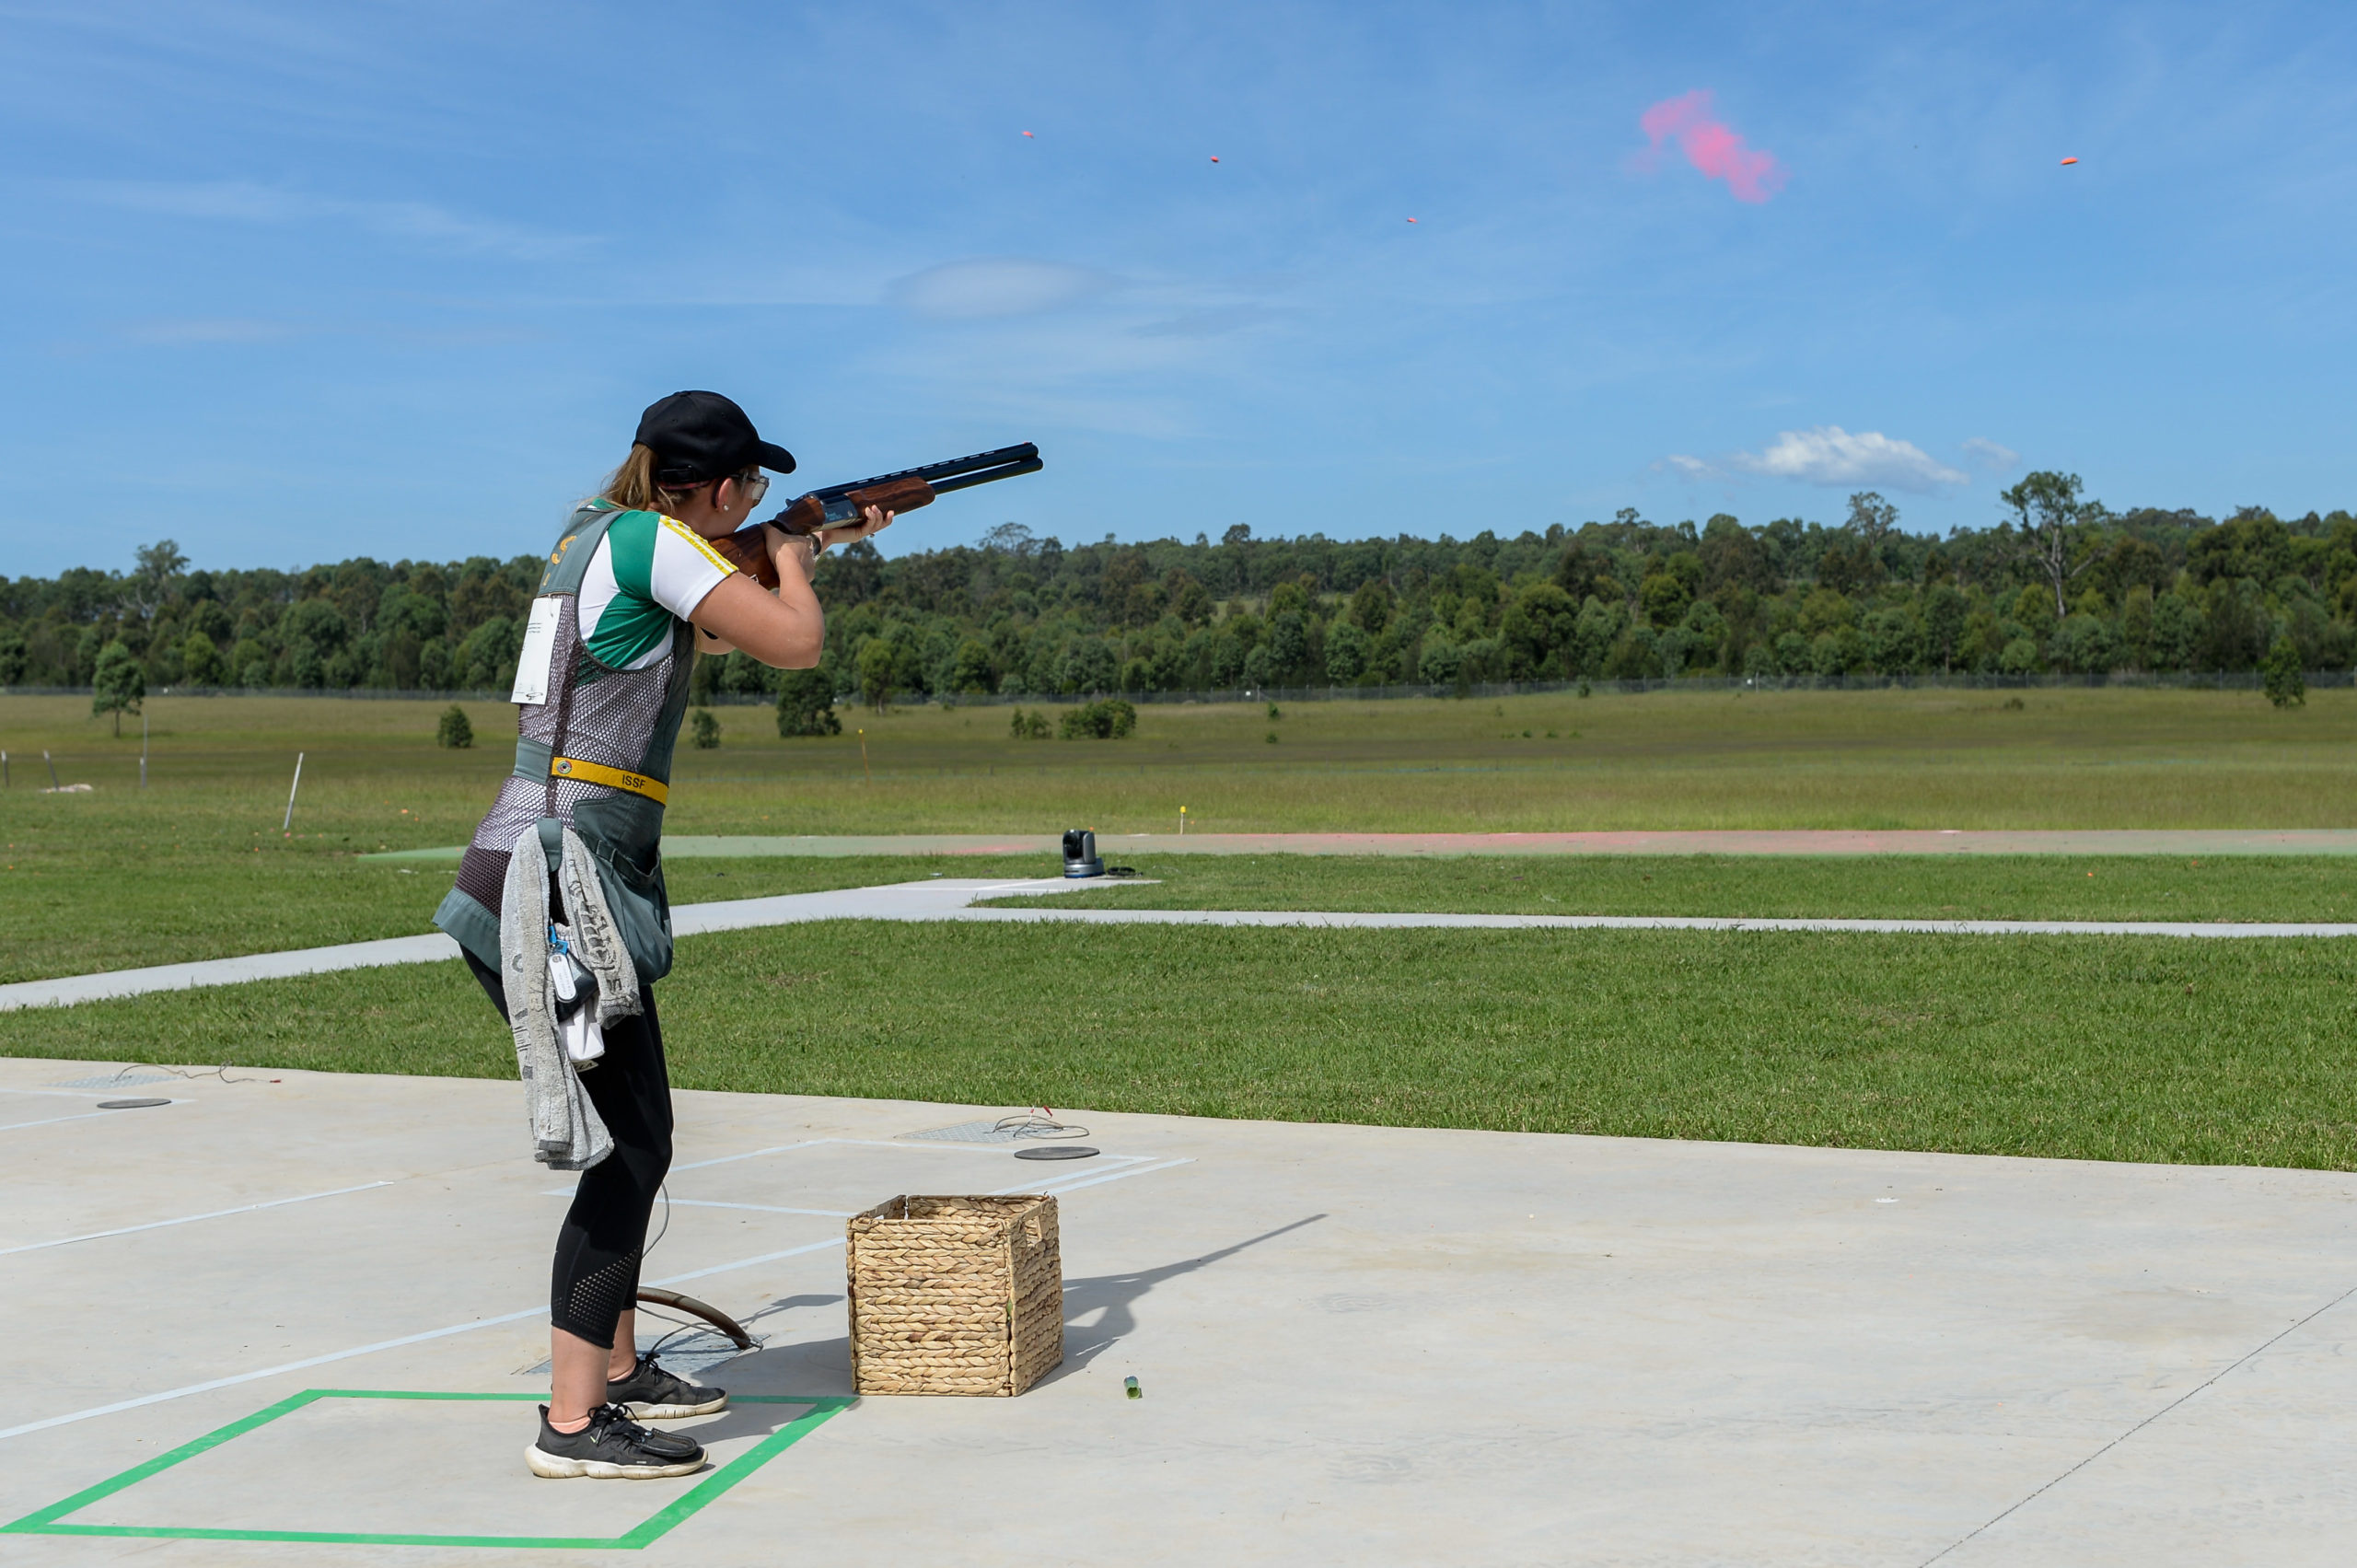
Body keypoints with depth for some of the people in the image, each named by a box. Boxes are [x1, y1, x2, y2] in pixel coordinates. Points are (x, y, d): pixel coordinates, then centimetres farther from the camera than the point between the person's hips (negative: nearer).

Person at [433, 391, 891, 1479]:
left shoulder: (597, 532, 18)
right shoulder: (649, 539, -9)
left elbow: (711, 631, 36)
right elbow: (795, 644, -13)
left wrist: (818, 543, 37)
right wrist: (787, 560, 8)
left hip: (518, 877, 10)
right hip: (564, 884, -10)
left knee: (634, 1135, 17)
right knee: (631, 1145, -7)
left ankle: (615, 1370, 26)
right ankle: (572, 1421, -6)